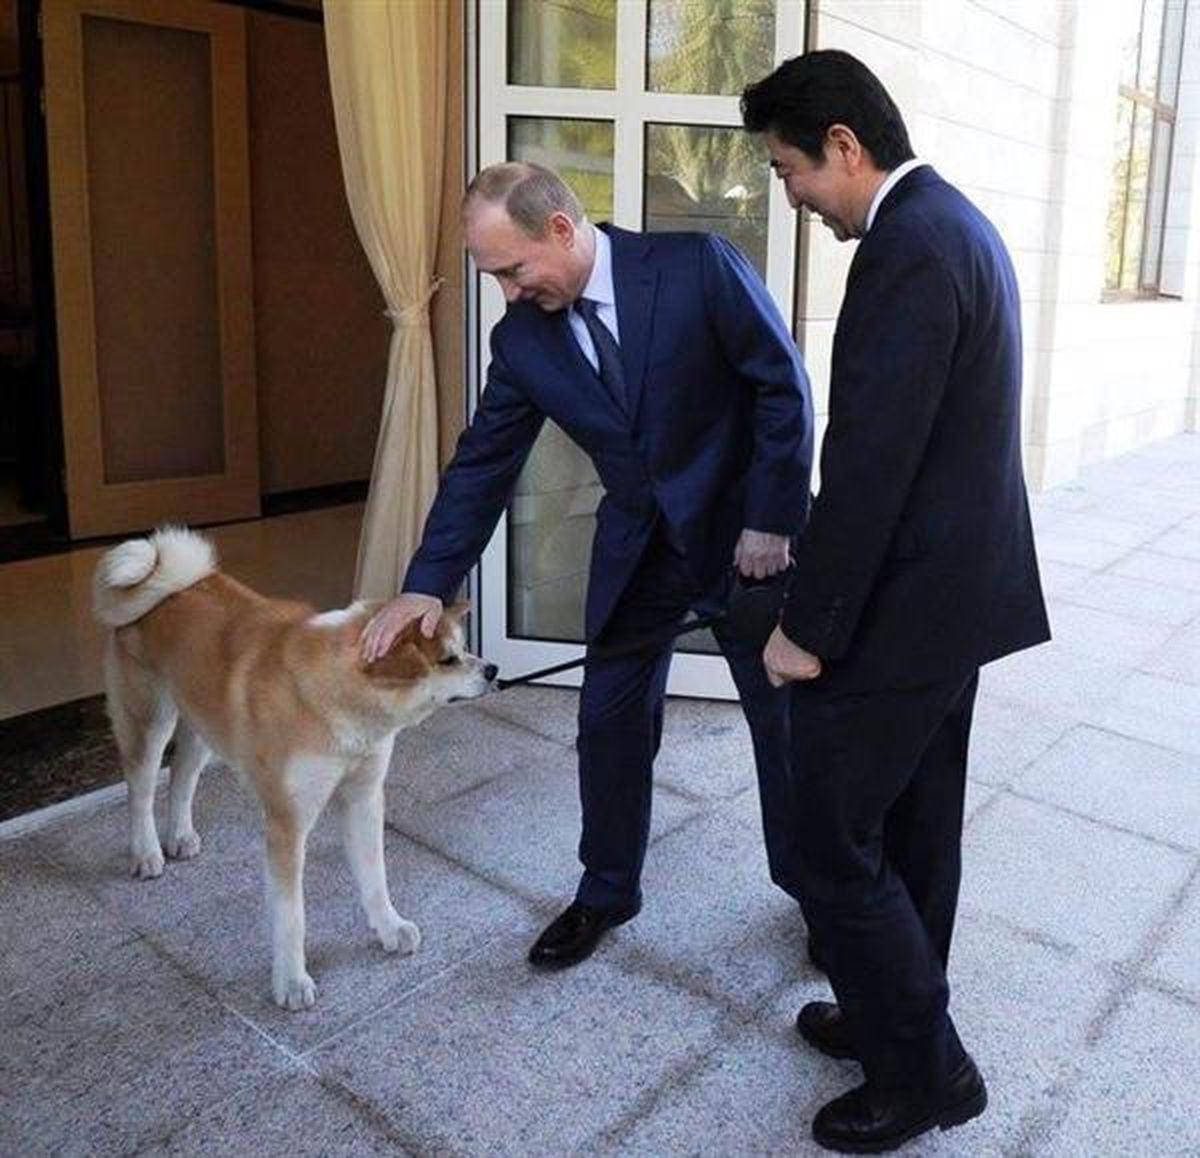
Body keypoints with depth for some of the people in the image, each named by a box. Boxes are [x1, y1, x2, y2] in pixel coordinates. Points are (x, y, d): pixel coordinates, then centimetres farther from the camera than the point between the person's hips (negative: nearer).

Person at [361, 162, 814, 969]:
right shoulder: (521, 334, -5)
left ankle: (810, 883, 34)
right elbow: (483, 464, -2)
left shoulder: (697, 265, -17)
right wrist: (427, 586, -9)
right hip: (637, 547, 4)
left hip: (743, 533, -3)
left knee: (785, 719, 10)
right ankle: (607, 893, 31)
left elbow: (784, 387, -14)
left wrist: (773, 520, -15)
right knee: (610, 723, 8)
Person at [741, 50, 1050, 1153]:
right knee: (913, 830, 20)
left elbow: (869, 464, -24)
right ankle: (899, 1015, 37)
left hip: (900, 608, -10)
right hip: (958, 587, 10)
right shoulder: (956, 223, 13)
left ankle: (925, 1068, 20)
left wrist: (809, 626, -16)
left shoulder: (908, 249, -20)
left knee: (836, 845, 3)